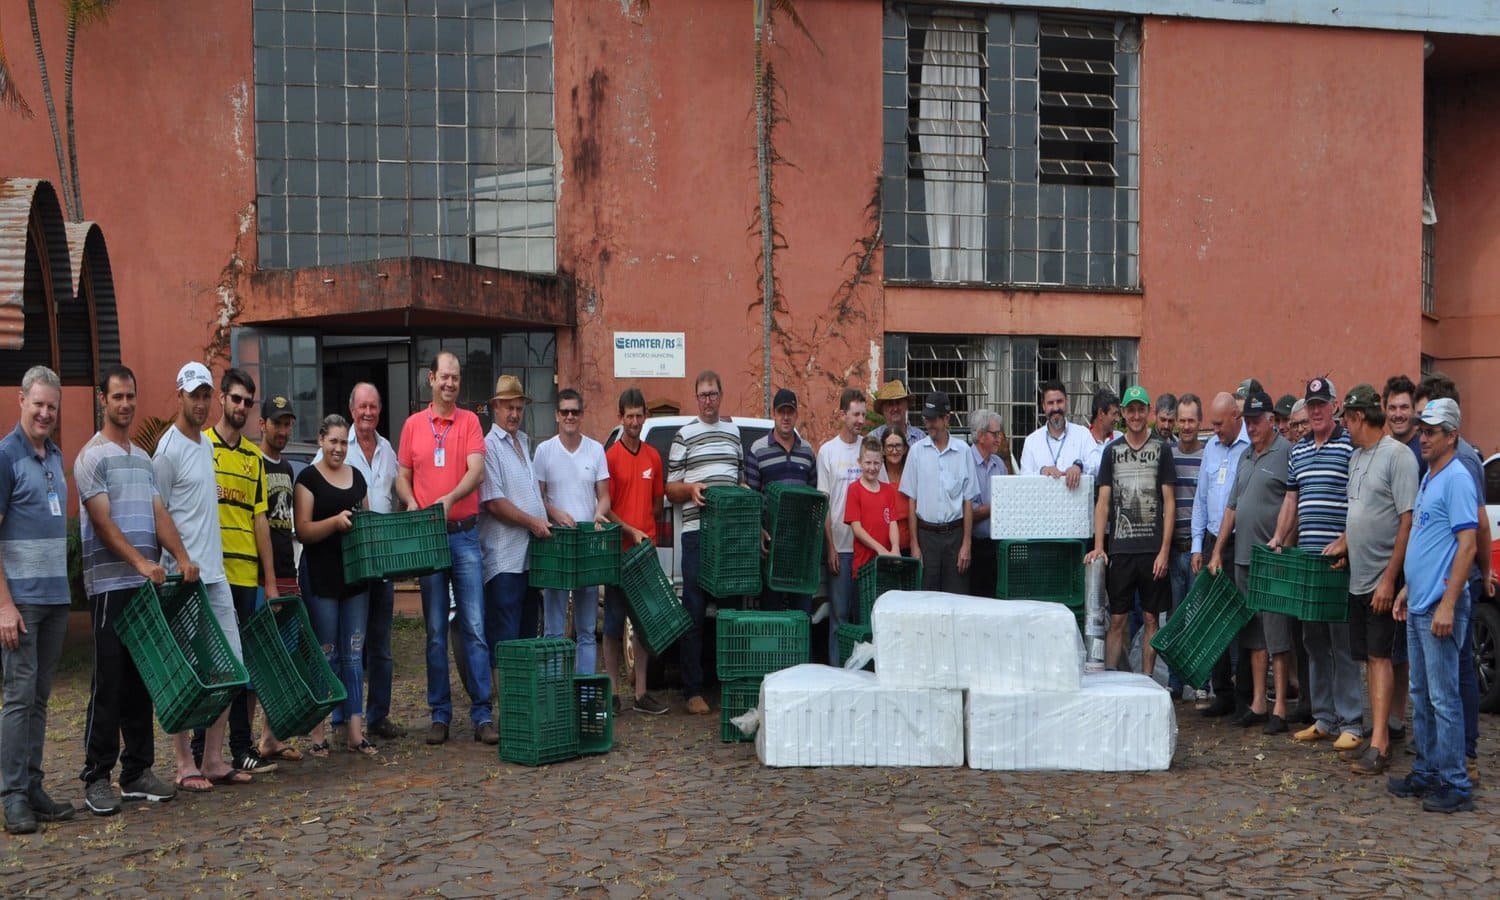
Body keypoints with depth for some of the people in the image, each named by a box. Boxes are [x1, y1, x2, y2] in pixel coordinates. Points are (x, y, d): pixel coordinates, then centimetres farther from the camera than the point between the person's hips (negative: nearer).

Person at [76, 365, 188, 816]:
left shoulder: (143, 458, 17)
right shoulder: (93, 456, -4)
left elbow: (159, 514, 11)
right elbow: (103, 522, -13)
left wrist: (183, 558, -4)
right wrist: (140, 562, -23)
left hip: (148, 585, 6)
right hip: (111, 584, -6)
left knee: (141, 680, 9)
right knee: (109, 682, -3)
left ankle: (138, 771, 16)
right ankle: (97, 776, 6)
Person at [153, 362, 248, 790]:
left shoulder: (208, 445, 16)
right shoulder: (169, 449, -9)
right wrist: (181, 560, -17)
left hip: (216, 574, 9)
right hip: (186, 577, -9)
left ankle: (214, 759, 16)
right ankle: (185, 764, 6)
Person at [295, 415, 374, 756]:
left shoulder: (357, 476, 13)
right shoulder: (308, 478, -3)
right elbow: (303, 530, -10)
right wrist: (335, 521, -24)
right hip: (322, 578, -5)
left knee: (354, 656, 6)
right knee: (325, 656, -1)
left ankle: (354, 731, 10)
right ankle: (317, 732, 9)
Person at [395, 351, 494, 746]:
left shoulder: (469, 421, 4)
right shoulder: (413, 424, 9)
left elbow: (476, 470, -8)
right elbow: (402, 477, 12)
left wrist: (450, 498, -25)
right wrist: (411, 502, -9)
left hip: (465, 534, -1)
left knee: (474, 627, -3)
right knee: (435, 631, 6)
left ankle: (482, 713, 1)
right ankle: (439, 714, 13)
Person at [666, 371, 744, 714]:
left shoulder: (734, 432, 18)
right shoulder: (684, 435, 5)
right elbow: (670, 489, 3)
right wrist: (690, 487, -16)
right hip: (696, 534, -4)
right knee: (694, 612, -3)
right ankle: (693, 690, 2)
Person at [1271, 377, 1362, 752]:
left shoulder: (1350, 446, -5)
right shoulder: (1298, 450, 16)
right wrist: (1279, 538, 12)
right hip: (1305, 557, 7)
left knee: (1343, 642, -5)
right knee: (1313, 642, 11)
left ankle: (1351, 723, 1)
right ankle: (1323, 719, 19)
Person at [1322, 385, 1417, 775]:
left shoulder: (1397, 456, -13)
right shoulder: (1356, 456, 13)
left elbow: (1407, 522, -17)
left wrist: (1389, 579, -20)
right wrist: (1342, 544, 8)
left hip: (1383, 579, -8)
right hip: (1358, 577, 8)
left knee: (1380, 656, -7)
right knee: (1369, 658, 11)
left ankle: (1378, 745, -6)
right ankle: (1381, 730, 20)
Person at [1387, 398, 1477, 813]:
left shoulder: (1457, 479, -13)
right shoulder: (1427, 479, 15)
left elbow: (1467, 545, -18)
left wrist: (1447, 605, -22)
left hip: (1439, 607, -9)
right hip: (1418, 605, 9)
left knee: (1444, 697, -4)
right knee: (1421, 695, 14)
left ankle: (1455, 784, 2)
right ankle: (1426, 771, 23)